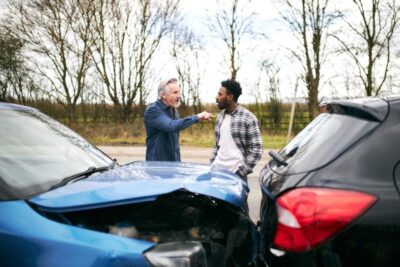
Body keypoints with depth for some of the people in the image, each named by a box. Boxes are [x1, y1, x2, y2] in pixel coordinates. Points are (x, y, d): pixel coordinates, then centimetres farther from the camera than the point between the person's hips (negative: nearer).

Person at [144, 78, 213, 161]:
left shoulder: (173, 110, 10)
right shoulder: (152, 110, -16)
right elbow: (171, 126, -32)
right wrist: (197, 117, -30)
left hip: (174, 161, 7)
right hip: (157, 163, -7)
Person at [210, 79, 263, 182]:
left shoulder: (248, 118, -9)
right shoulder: (220, 116, 10)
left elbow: (257, 148, -11)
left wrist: (243, 170, -16)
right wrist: (212, 163, 9)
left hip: (236, 173, -6)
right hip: (217, 169, 6)